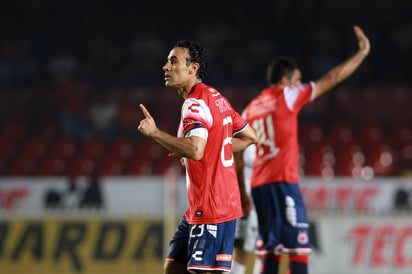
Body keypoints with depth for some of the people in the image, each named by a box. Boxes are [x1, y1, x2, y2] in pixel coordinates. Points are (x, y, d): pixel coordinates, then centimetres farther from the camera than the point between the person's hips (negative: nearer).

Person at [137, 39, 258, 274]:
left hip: (212, 209, -10)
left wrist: (155, 133, -22)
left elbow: (195, 150, -30)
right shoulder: (216, 98, 15)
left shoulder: (196, 103, -15)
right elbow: (250, 137, 22)